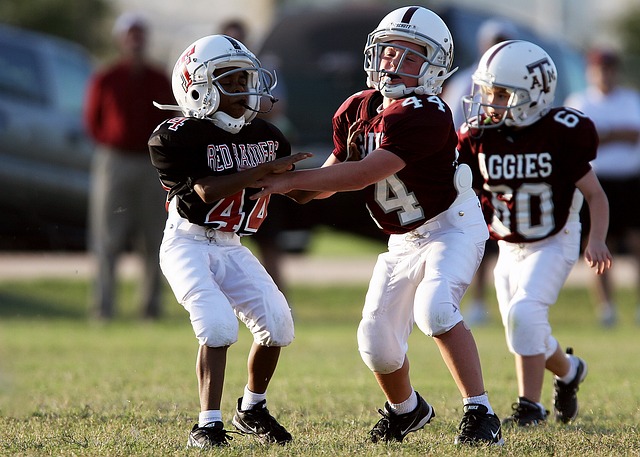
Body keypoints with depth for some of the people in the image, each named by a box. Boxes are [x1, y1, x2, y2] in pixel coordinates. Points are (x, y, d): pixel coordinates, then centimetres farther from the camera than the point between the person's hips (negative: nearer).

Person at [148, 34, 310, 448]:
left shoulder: (266, 136, 3)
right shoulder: (178, 137, -16)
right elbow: (208, 191, -26)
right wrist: (266, 169, -29)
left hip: (231, 248, 6)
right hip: (188, 244, -6)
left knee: (277, 323, -4)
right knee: (219, 324, -24)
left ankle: (252, 410, 19)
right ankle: (208, 426, -18)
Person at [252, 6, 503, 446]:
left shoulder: (427, 115, -27)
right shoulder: (359, 110, -2)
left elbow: (364, 174, -32)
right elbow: (336, 170, 8)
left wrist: (293, 179, -29)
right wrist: (293, 187, -14)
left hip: (452, 229, -8)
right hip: (404, 241, 8)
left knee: (434, 309, -32)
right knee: (377, 340, 6)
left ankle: (481, 414, -25)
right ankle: (406, 409, 37)